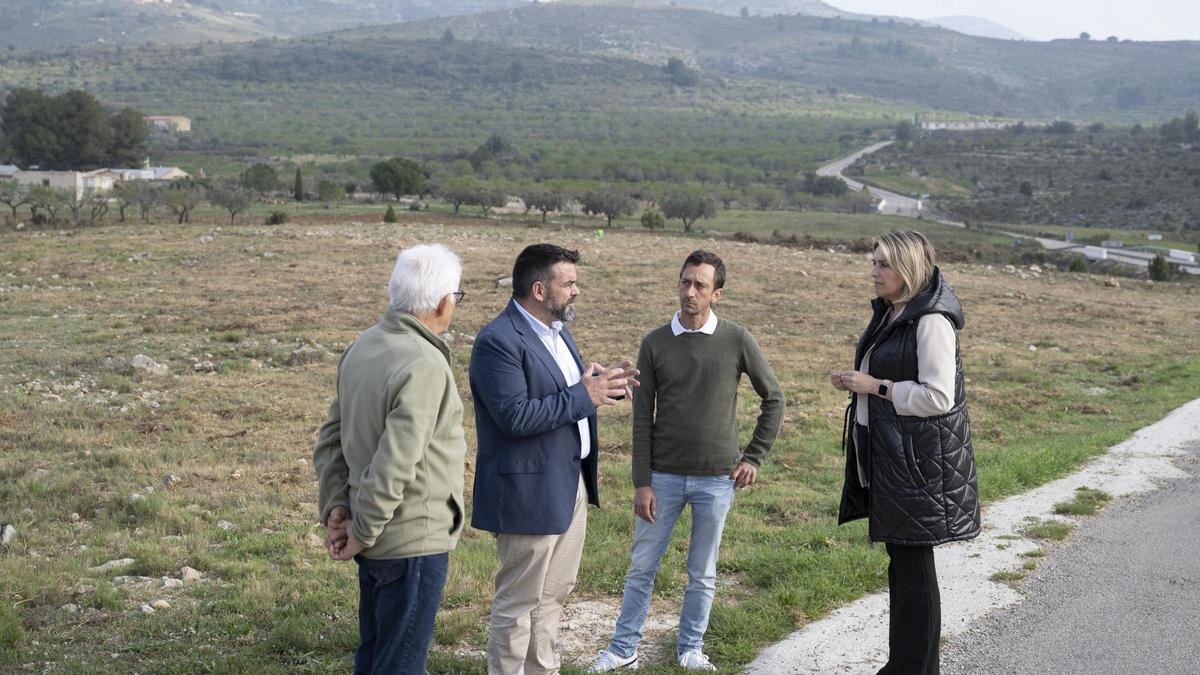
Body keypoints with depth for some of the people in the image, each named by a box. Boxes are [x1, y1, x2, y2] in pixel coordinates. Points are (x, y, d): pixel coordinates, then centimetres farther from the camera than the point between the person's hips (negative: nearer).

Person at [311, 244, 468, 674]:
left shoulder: (362, 348, 5)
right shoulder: (425, 366, -23)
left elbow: (330, 440, 9)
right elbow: (393, 464, -26)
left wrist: (336, 510, 6)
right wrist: (362, 532, -14)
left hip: (378, 541, 8)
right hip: (413, 542, -8)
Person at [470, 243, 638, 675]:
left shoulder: (557, 331, 12)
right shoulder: (498, 341, -19)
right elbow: (514, 415, -27)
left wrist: (603, 383, -1)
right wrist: (582, 396, -23)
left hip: (570, 484, 10)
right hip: (530, 490, -10)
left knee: (554, 591, 21)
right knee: (519, 600, 3)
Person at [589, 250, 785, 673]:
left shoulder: (737, 341, -4)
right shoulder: (655, 344, -2)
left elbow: (774, 398, 6)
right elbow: (642, 418, 0)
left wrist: (755, 457, 2)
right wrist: (641, 483, -4)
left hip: (716, 479, 0)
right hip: (664, 476, 1)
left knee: (702, 573, 11)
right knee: (642, 567, 7)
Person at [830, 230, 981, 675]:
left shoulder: (931, 321, -17)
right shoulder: (891, 314, 13)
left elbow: (937, 397, -21)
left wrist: (875, 386, -17)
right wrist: (856, 383, 9)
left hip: (919, 460, -10)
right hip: (887, 455, 10)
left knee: (912, 564, -1)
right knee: (901, 560, 17)